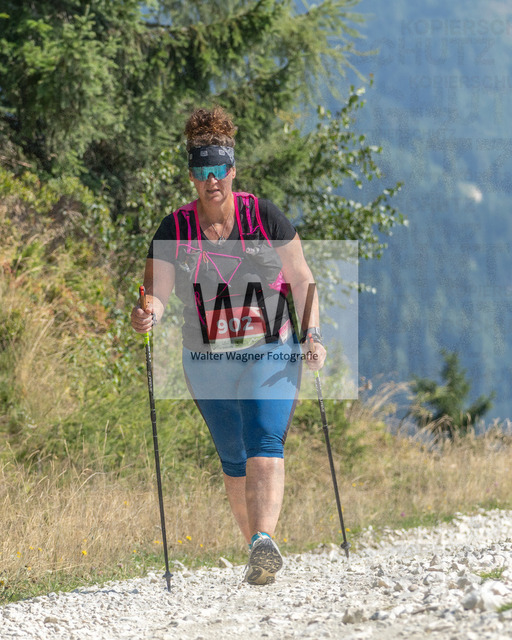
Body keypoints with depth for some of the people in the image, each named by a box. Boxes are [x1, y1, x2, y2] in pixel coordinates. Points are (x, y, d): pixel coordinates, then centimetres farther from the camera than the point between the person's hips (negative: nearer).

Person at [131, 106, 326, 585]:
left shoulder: (264, 217, -5)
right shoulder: (175, 230, -3)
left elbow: (301, 280, 2)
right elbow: (156, 292, -9)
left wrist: (312, 335, -9)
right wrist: (147, 314, -33)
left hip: (271, 354, -2)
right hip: (209, 363, 2)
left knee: (264, 445, -20)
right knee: (233, 460, 11)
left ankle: (263, 540, -35)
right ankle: (258, 551, 25)